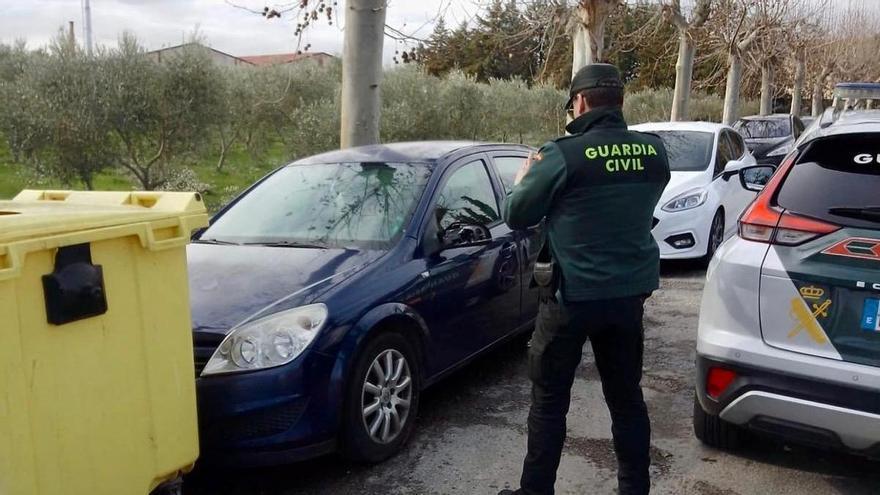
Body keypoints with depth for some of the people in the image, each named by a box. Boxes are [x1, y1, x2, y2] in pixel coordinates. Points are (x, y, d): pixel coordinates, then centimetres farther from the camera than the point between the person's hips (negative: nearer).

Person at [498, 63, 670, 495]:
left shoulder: (563, 155, -17)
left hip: (572, 295, -5)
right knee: (627, 397, 17)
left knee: (549, 401, 8)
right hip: (630, 292, 5)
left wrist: (524, 179, 14)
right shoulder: (653, 152, 0)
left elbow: (516, 216, -7)